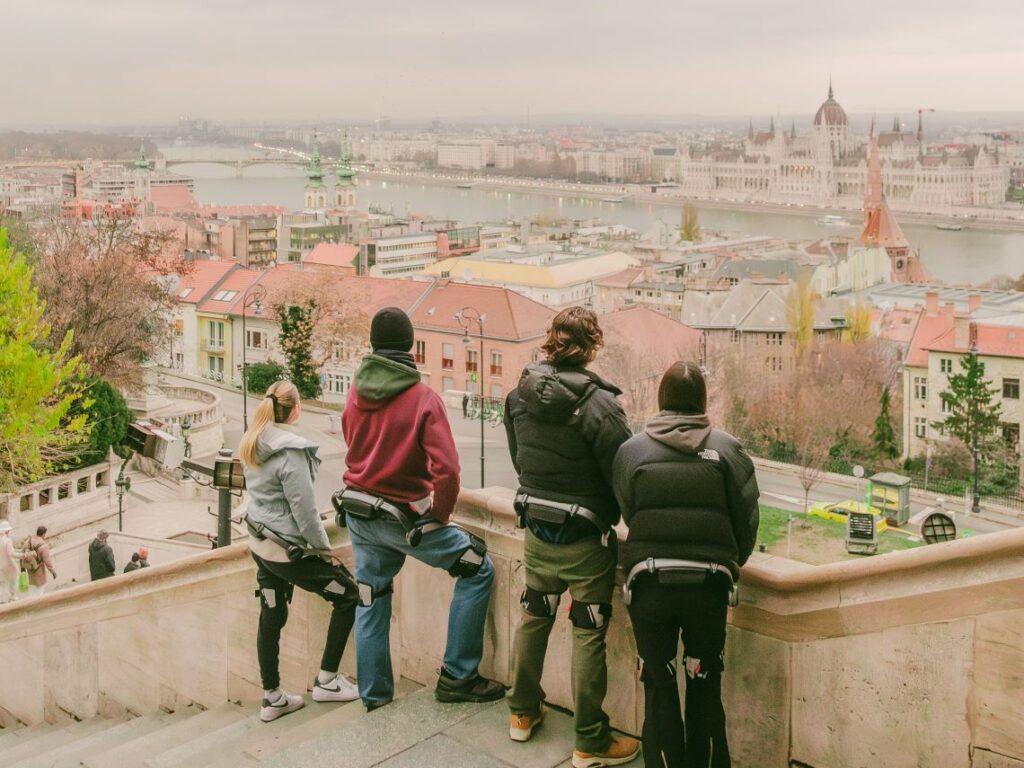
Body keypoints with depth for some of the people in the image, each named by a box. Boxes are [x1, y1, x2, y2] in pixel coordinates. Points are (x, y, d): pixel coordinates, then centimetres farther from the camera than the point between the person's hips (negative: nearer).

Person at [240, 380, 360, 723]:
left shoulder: (251, 445, 4)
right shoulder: (290, 451, -22)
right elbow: (304, 510, -22)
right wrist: (325, 550, -9)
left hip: (260, 543, 8)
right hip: (288, 549, -8)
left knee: (271, 617, 15)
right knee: (349, 596, 6)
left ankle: (272, 698, 22)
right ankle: (326, 681, 9)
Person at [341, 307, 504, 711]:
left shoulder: (356, 392, 0)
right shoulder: (423, 398, -17)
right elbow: (446, 470, -23)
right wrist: (440, 517, -9)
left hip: (358, 513, 6)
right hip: (405, 517, -6)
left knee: (371, 600, 18)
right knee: (477, 569, 6)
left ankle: (374, 693, 27)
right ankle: (457, 676, 6)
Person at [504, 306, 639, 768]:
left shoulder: (520, 394, -4)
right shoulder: (598, 403, -24)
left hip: (536, 529, 6)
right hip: (584, 538, -6)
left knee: (534, 617, 21)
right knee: (588, 635, 3)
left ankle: (523, 713, 36)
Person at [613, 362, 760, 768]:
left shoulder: (631, 450, -3)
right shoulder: (726, 448, -3)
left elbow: (627, 513, 1)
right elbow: (747, 516, -2)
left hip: (649, 585, 0)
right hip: (708, 585, 0)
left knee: (659, 688, 12)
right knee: (705, 688, 15)